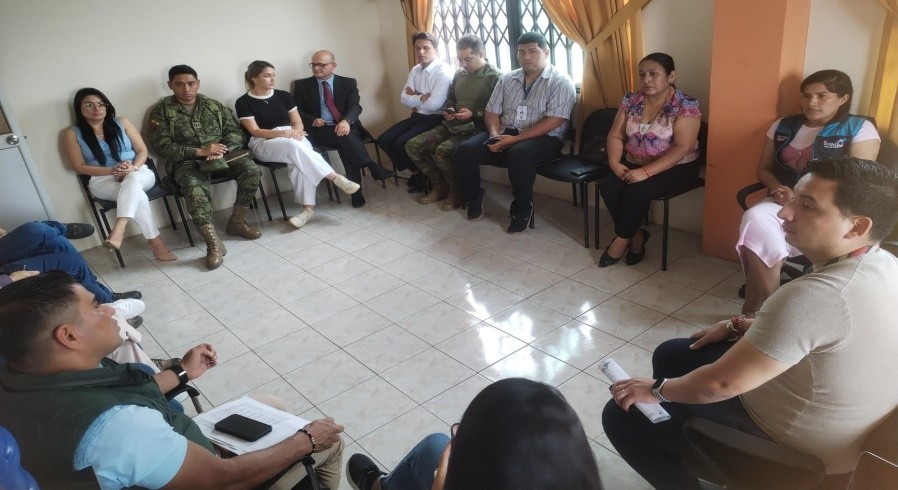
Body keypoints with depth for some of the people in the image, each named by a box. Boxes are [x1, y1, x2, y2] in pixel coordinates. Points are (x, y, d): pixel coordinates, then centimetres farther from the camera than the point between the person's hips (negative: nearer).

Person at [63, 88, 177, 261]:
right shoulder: (72, 134, 3)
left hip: (139, 173, 1)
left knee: (132, 180, -39)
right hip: (103, 180, -1)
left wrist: (133, 167, -16)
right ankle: (156, 244, -34)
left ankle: (118, 230, -51)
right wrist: (112, 170, -15)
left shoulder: (121, 123, 7)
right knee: (137, 195, -35)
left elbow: (143, 150, 6)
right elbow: (80, 167, 0)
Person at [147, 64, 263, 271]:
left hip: (222, 154, 3)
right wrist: (199, 151, -18)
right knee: (194, 186, -36)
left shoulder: (214, 105, 12)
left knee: (251, 170, -23)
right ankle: (214, 243, -40)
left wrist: (222, 149, -15)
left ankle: (236, 221, -7)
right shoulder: (161, 111, 2)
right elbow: (162, 145, -7)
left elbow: (235, 132, 8)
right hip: (187, 160, -3)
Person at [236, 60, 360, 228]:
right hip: (264, 143, -3)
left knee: (298, 160, -34)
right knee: (294, 146, -35)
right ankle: (336, 178, -33)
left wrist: (295, 133, -14)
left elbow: (298, 122, 11)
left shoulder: (283, 95, 12)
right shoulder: (244, 102, 1)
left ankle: (308, 207, -38)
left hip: (293, 139, 3)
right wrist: (283, 133, -21)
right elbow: (255, 131, -7)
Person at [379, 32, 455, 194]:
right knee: (384, 140, -4)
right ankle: (415, 172, 9)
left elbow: (434, 104, -24)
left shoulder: (444, 71, -15)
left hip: (435, 119, -8)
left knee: (402, 143, -23)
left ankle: (422, 176, 3)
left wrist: (415, 96, -8)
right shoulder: (415, 70, 10)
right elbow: (404, 98, 3)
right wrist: (422, 97, -14)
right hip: (417, 116, 8)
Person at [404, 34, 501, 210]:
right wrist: (447, 111, 5)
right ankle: (440, 186, 6)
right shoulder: (459, 74, 15)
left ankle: (457, 192, -8)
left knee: (442, 151, -33)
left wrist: (473, 114, -21)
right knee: (413, 145, -7)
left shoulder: (495, 77, -6)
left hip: (476, 128, -8)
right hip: (452, 125, 8)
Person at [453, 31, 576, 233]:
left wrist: (514, 139, -22)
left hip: (543, 139, -5)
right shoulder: (507, 79, 14)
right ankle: (474, 200, 5)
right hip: (505, 134, 5)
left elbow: (553, 121, -16)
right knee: (464, 151, -17)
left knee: (518, 154, -39)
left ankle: (523, 210, -17)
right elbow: (492, 112, 12)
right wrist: (494, 134, -12)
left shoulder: (560, 82, -4)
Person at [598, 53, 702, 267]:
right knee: (609, 187, -22)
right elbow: (615, 135, 4)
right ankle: (636, 234, -4)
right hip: (635, 164, 5)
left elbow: (683, 148, -21)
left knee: (637, 190, -30)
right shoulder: (631, 100, 3)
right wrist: (614, 162, -17)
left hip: (675, 167, -5)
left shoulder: (686, 105, -13)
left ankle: (621, 239, -8)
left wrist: (646, 172, -29)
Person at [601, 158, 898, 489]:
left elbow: (723, 383, -29)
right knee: (671, 355, 21)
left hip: (790, 447, -9)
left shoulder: (818, 295, -36)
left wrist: (657, 390, -12)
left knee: (620, 416, -2)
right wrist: (740, 328, 8)